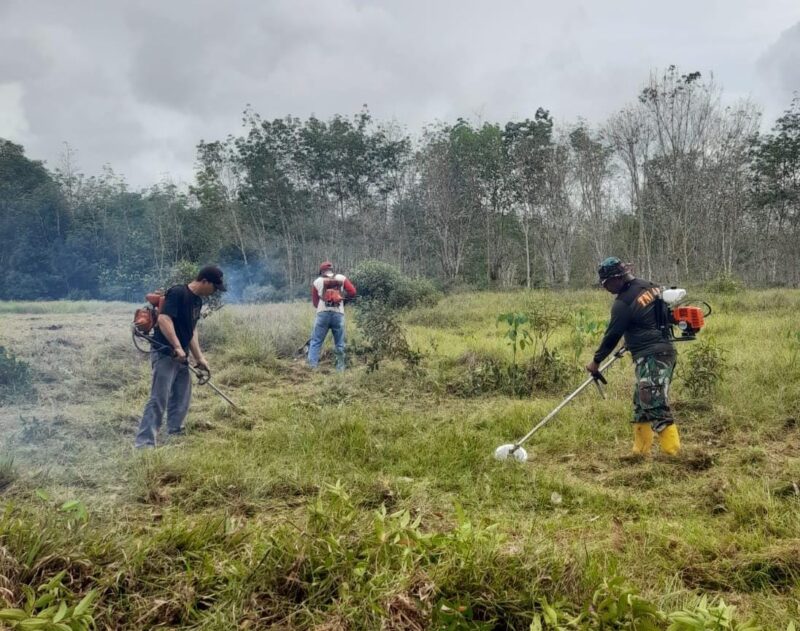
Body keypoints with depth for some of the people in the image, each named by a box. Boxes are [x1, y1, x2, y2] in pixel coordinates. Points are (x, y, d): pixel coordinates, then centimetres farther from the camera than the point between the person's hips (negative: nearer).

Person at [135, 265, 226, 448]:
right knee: (159, 399, -13)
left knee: (181, 400, 14)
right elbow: (163, 319, -25)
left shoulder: (197, 301, 13)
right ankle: (144, 442, -12)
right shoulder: (178, 293, -16)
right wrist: (177, 347, -28)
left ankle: (175, 436, 25)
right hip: (165, 354, -10)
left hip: (181, 357, 10)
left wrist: (199, 357, 16)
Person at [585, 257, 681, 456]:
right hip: (665, 350, 10)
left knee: (657, 408, -12)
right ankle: (641, 451, 20)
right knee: (641, 405, 15)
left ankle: (674, 453, -14)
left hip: (651, 358, -10)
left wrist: (596, 361, 7)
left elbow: (612, 335, -7)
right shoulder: (649, 287, 10)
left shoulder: (623, 302, -14)